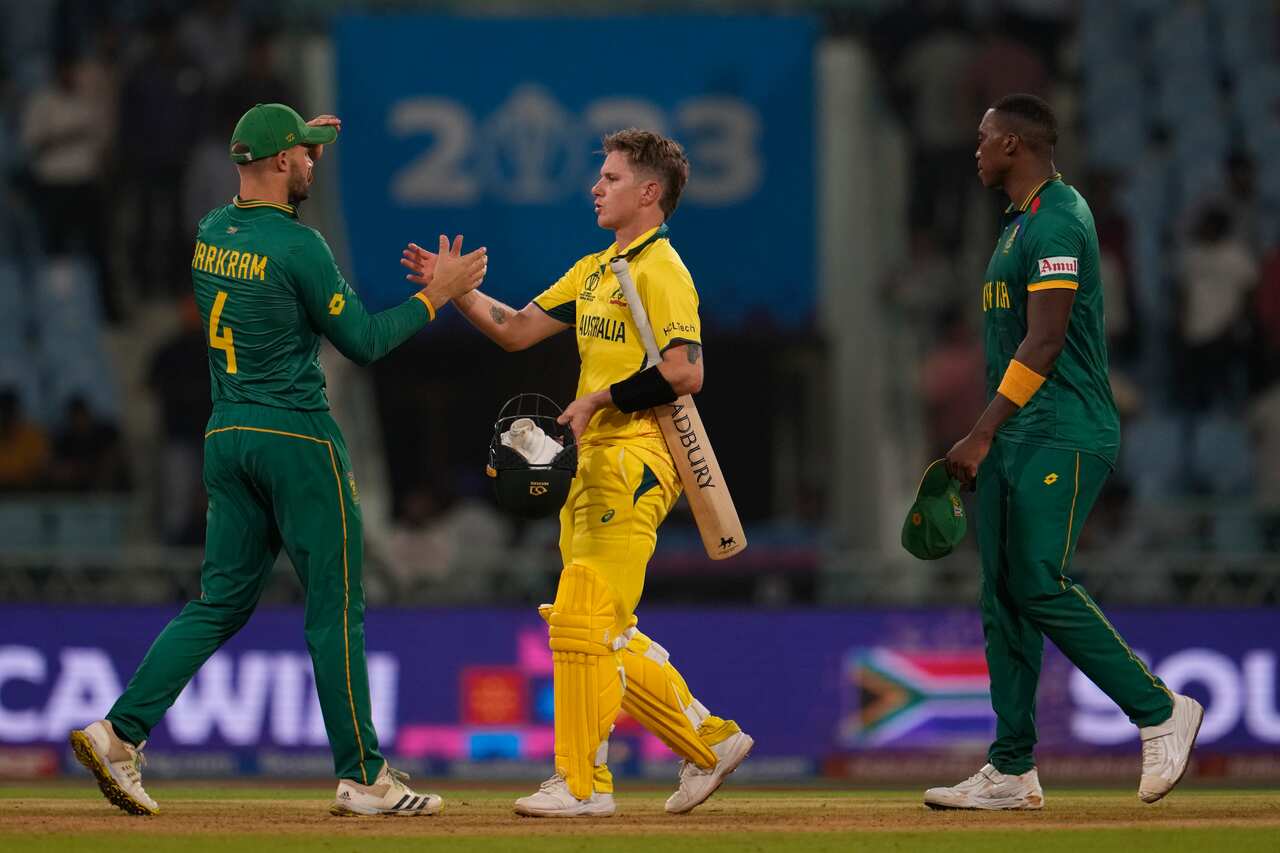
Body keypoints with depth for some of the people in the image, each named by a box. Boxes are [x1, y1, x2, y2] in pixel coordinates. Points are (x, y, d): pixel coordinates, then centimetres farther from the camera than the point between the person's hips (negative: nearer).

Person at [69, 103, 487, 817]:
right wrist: (436, 295, 0)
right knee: (336, 607, 0)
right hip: (297, 437, -7)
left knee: (222, 601, 10)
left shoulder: (210, 233, 8)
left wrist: (300, 153, 29)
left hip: (227, 437, 7)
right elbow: (364, 342, -10)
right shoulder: (298, 246, -14)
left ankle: (121, 731, -4)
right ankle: (363, 777, 3)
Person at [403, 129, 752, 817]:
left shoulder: (660, 271, -9)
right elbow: (515, 330, 19)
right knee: (603, 634, 11)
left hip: (635, 464, -10)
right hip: (593, 468, 10)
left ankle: (582, 783, -7)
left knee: (581, 620, -12)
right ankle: (710, 742, 19)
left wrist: (603, 399, -16)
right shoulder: (593, 271, 19)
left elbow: (685, 373, -20)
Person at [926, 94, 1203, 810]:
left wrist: (983, 435, -19)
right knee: (1005, 595, 5)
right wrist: (986, 441, 19)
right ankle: (1012, 771, 6)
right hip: (1017, 441, 10)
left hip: (1064, 437, -10)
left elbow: (1044, 342, -18)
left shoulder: (1058, 221, -12)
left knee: (1042, 585, -16)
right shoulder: (1021, 224, 20)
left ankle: (1161, 712, -6)